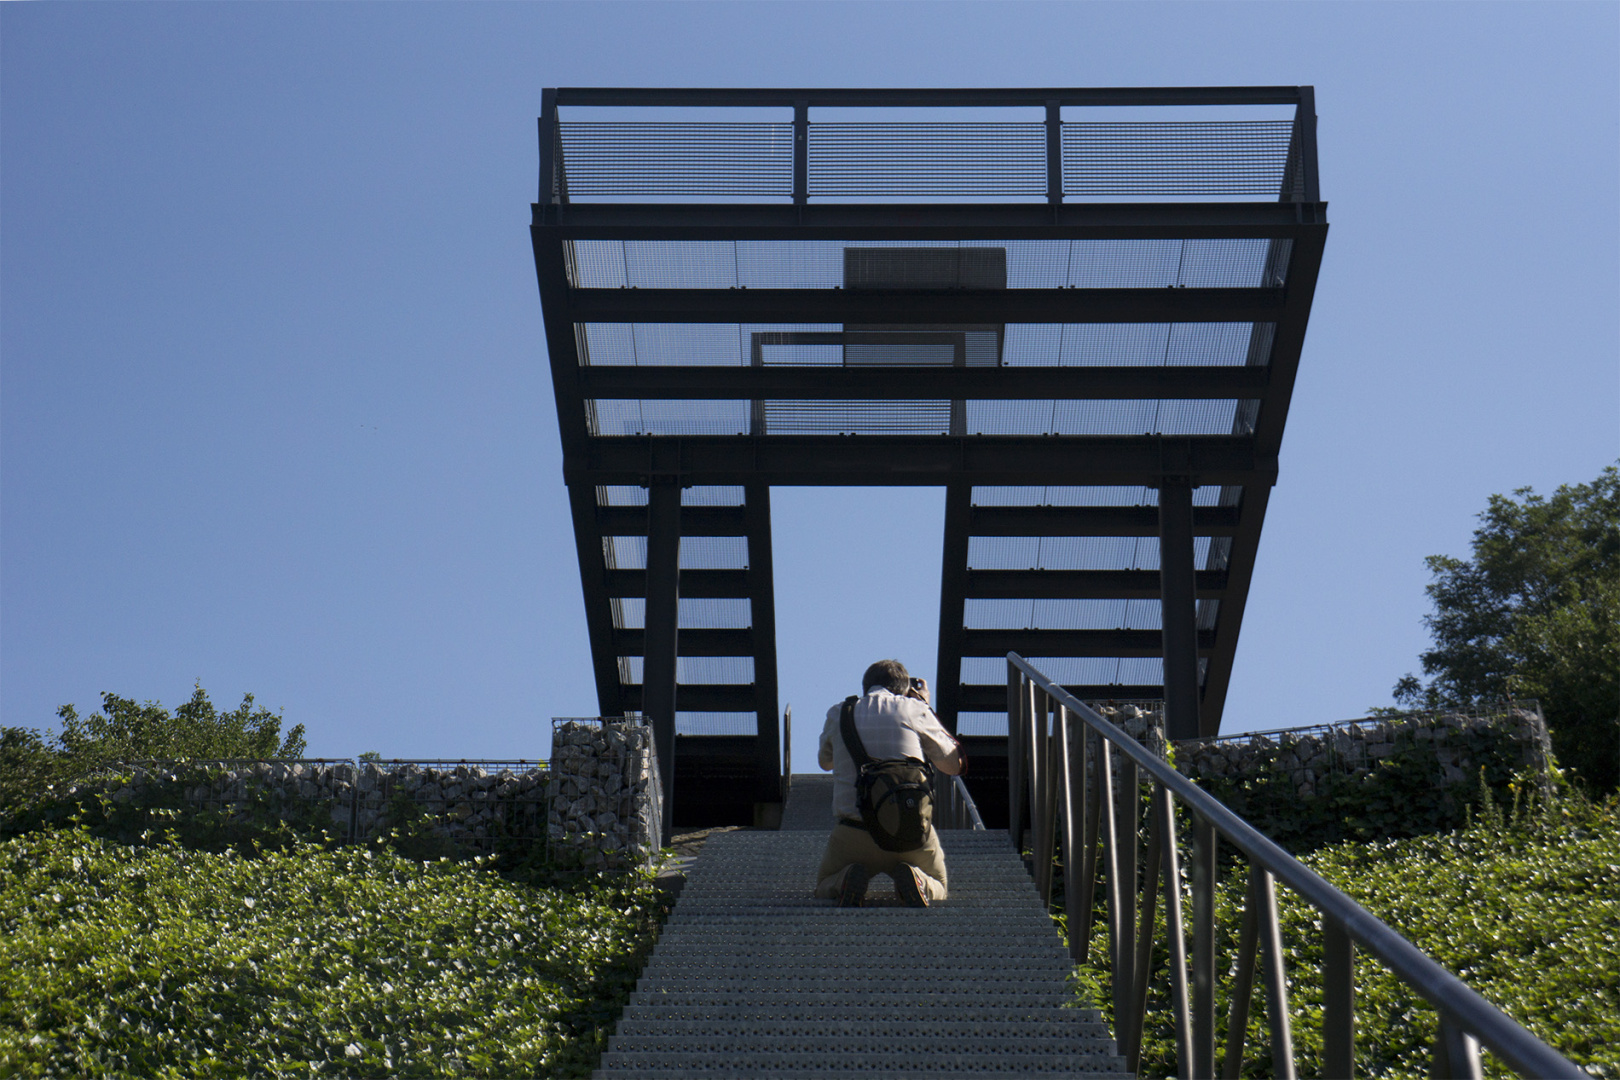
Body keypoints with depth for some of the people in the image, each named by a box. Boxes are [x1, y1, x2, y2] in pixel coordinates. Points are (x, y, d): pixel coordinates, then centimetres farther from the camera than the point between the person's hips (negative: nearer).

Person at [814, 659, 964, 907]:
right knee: (936, 888, 27)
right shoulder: (914, 709, 4)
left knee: (825, 887, 28)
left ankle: (847, 879, -6)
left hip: (852, 836, 1)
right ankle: (914, 879, -8)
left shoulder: (837, 714, 10)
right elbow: (953, 766, 16)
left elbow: (825, 761, 32)